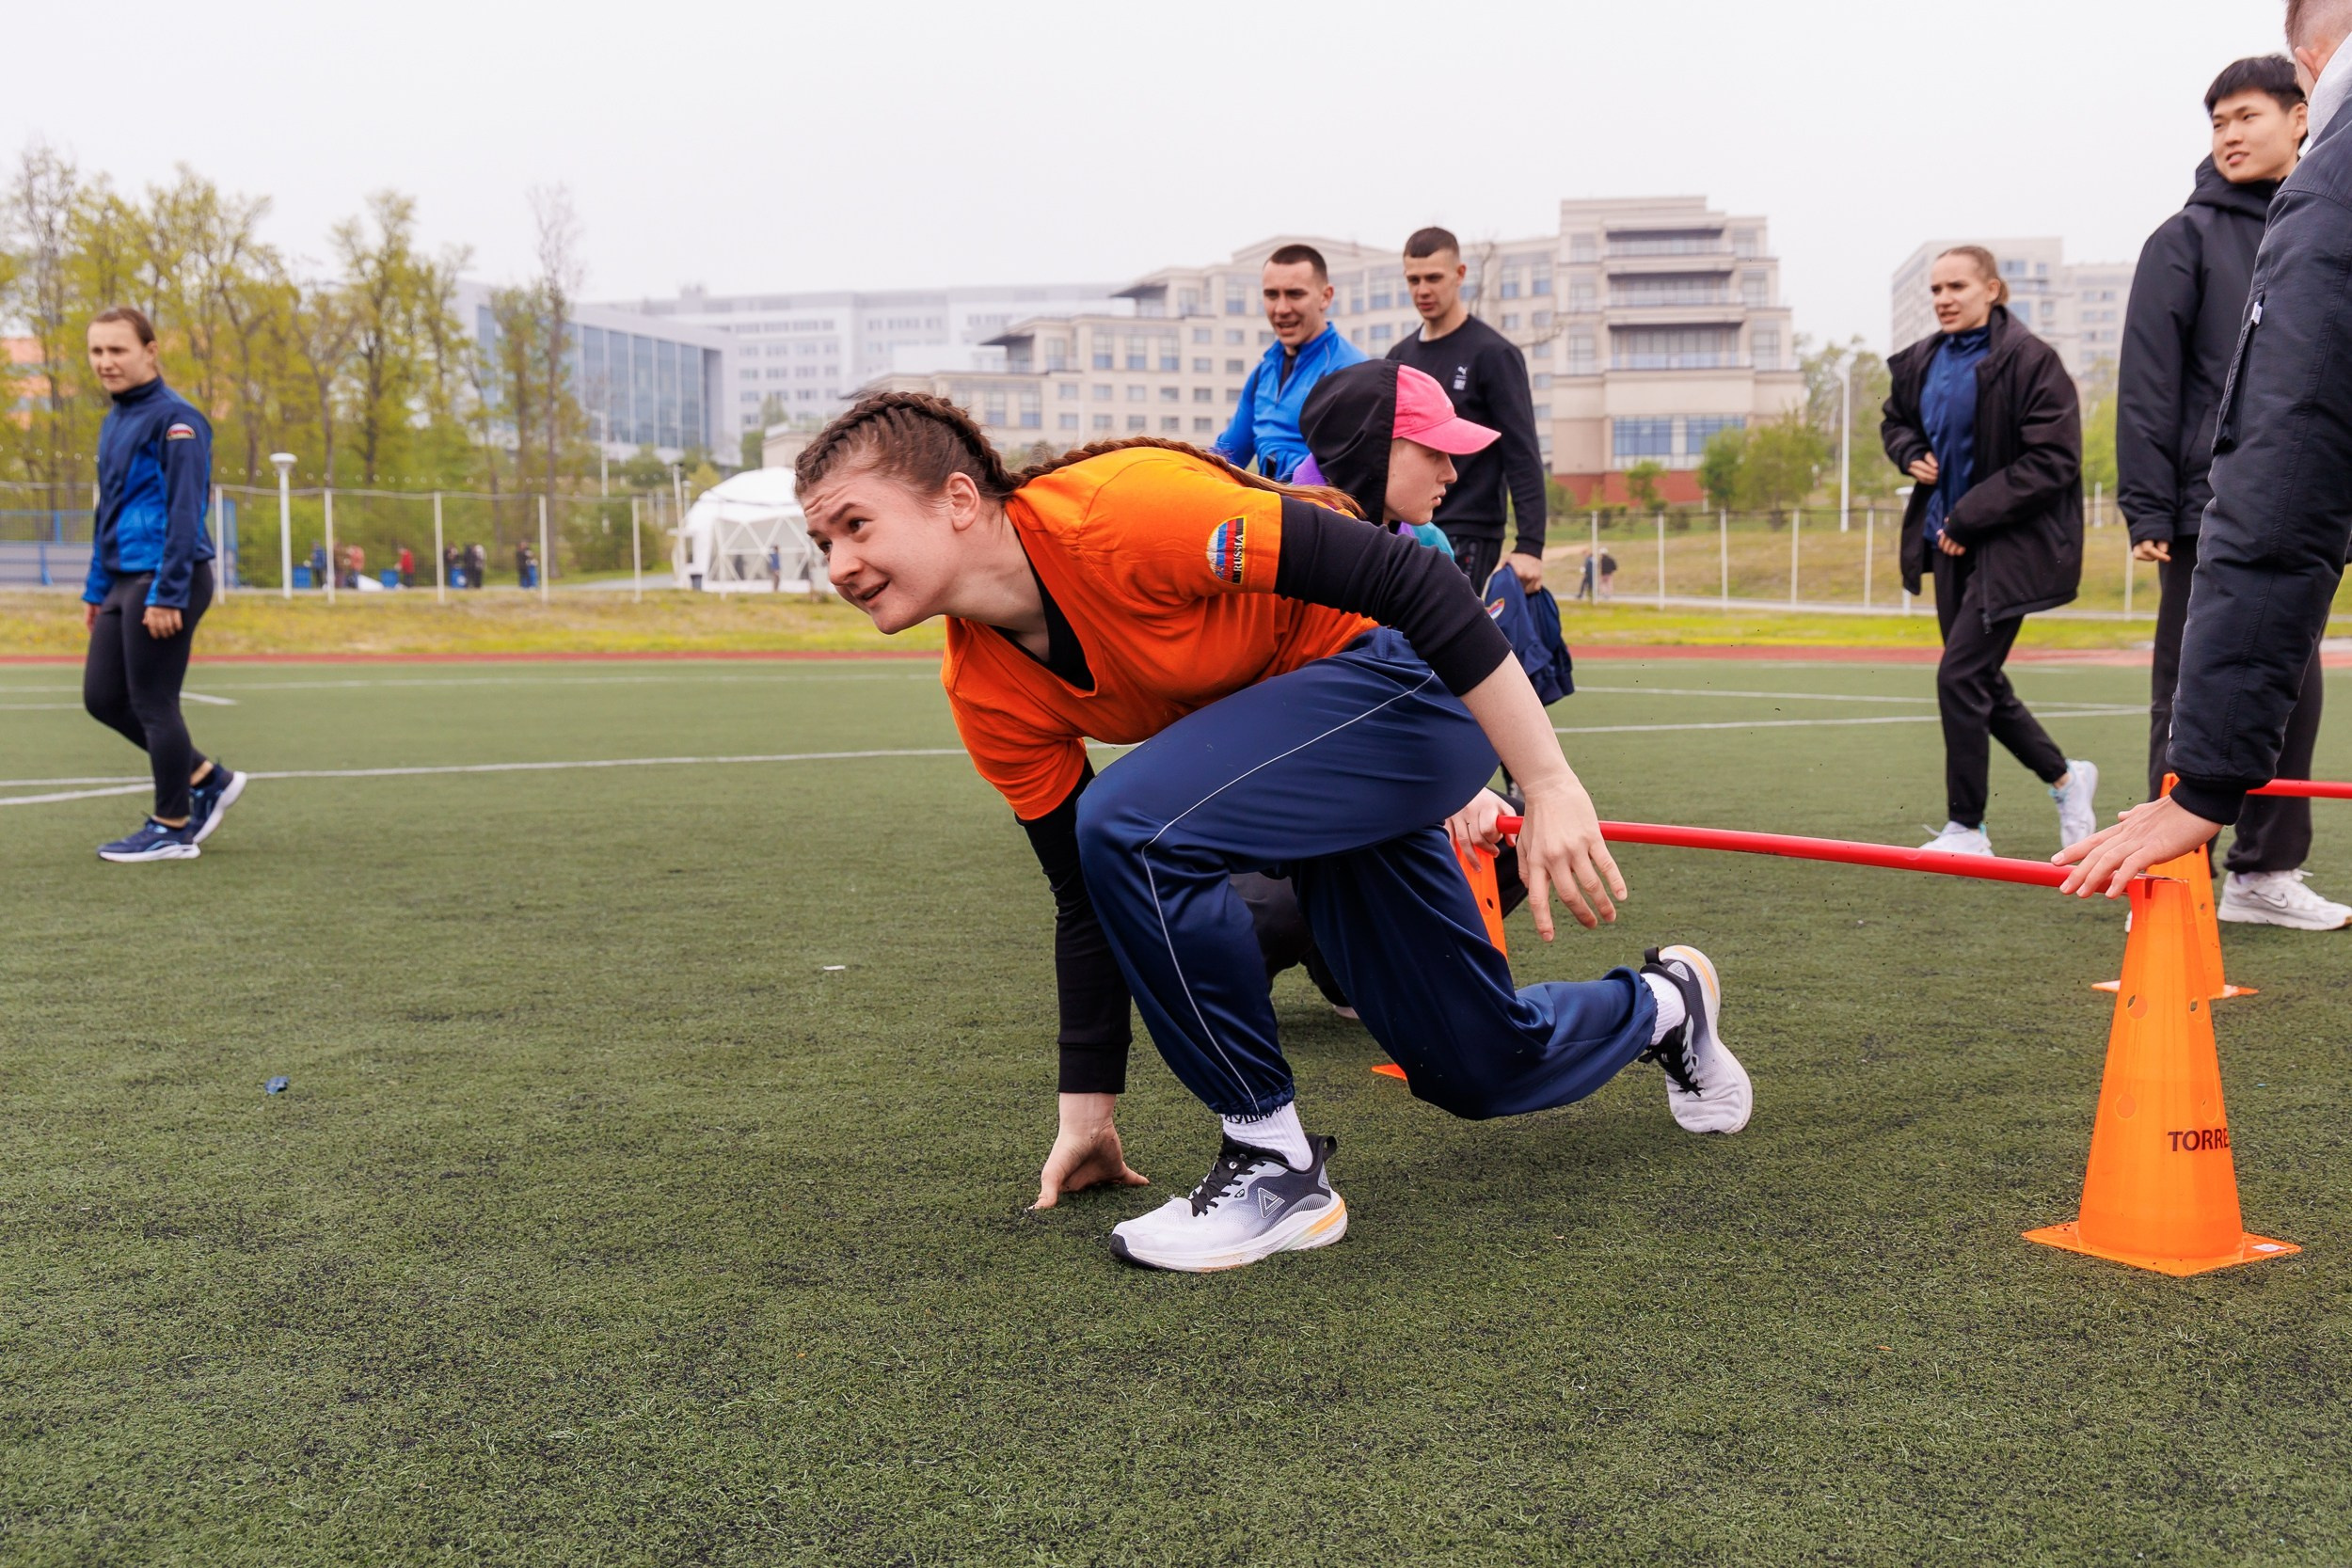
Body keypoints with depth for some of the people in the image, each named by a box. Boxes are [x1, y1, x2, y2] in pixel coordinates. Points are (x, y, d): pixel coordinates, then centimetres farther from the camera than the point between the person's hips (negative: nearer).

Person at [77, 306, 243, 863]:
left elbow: (184, 512, -17)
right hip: (125, 581, 9)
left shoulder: (173, 418, -12)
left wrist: (167, 594, -20)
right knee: (102, 697, 11)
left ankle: (173, 828, 10)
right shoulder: (114, 421, 16)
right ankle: (205, 778, 23)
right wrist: (97, 588, 20)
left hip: (166, 581, -9)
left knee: (151, 702, -2)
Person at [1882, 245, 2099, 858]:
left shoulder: (2029, 360, -13)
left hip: (2009, 546, -8)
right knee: (1981, 681, 14)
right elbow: (1895, 421, 26)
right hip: (1951, 540, 8)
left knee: (1959, 676, -11)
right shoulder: (1923, 361, 8)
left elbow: (2054, 460, -17)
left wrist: (1971, 514, -18)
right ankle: (2065, 777, 37)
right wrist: (1912, 456, 2)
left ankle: (1966, 828, 2)